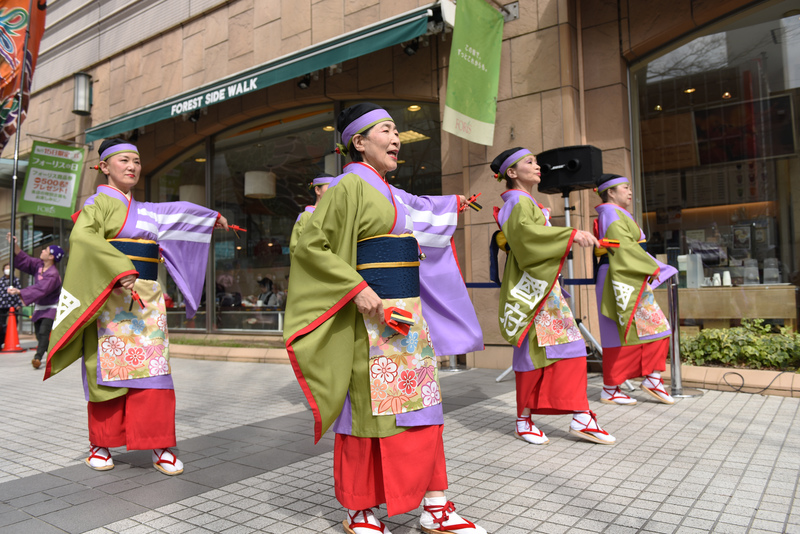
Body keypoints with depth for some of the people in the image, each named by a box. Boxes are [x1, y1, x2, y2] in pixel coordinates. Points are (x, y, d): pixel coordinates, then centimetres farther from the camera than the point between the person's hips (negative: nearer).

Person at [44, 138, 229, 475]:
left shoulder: (145, 211, 19)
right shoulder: (98, 203, 0)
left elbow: (176, 215, 37)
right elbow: (82, 237, -18)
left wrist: (211, 218, 49)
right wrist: (119, 270, -27)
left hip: (147, 299, 5)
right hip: (110, 299, -5)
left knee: (153, 369, -2)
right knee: (109, 369, -1)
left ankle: (160, 446, 1)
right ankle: (100, 445, 15)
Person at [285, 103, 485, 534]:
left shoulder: (387, 192, 16)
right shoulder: (350, 185, -9)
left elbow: (415, 212, 39)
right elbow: (310, 246, -15)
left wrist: (452, 204, 52)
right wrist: (357, 288, -22)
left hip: (408, 315, 9)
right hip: (371, 316, -9)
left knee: (421, 407, 10)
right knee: (367, 410, 1)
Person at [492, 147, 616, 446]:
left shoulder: (529, 202, 22)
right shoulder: (518, 201, -8)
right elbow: (524, 232, -29)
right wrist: (571, 235, -34)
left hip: (545, 285, 9)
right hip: (530, 286, -9)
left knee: (570, 346, 3)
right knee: (533, 349, -4)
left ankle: (580, 418, 6)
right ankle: (524, 421, 10)